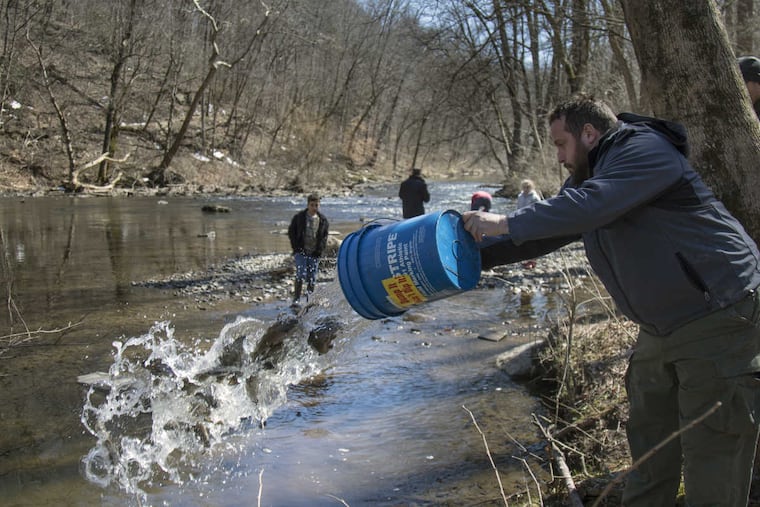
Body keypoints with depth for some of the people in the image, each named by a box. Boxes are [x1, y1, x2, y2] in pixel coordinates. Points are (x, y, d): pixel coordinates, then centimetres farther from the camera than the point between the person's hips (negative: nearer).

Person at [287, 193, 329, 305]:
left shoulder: (323, 220, 5)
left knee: (312, 278, 5)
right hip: (301, 252, -2)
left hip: (314, 254, 2)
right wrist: (296, 247, -3)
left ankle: (310, 300, 17)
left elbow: (324, 236, 11)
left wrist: (319, 250, -3)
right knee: (300, 275, -13)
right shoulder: (299, 217, 0)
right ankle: (296, 299, -8)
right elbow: (291, 232, 6)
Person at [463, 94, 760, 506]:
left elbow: (591, 205, -31)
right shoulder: (584, 178, 13)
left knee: (711, 455, -5)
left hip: (716, 317, -10)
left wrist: (506, 223, -25)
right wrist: (474, 256, 7)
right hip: (661, 328, 10)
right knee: (649, 448, 16)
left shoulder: (645, 150, -16)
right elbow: (544, 235, 16)